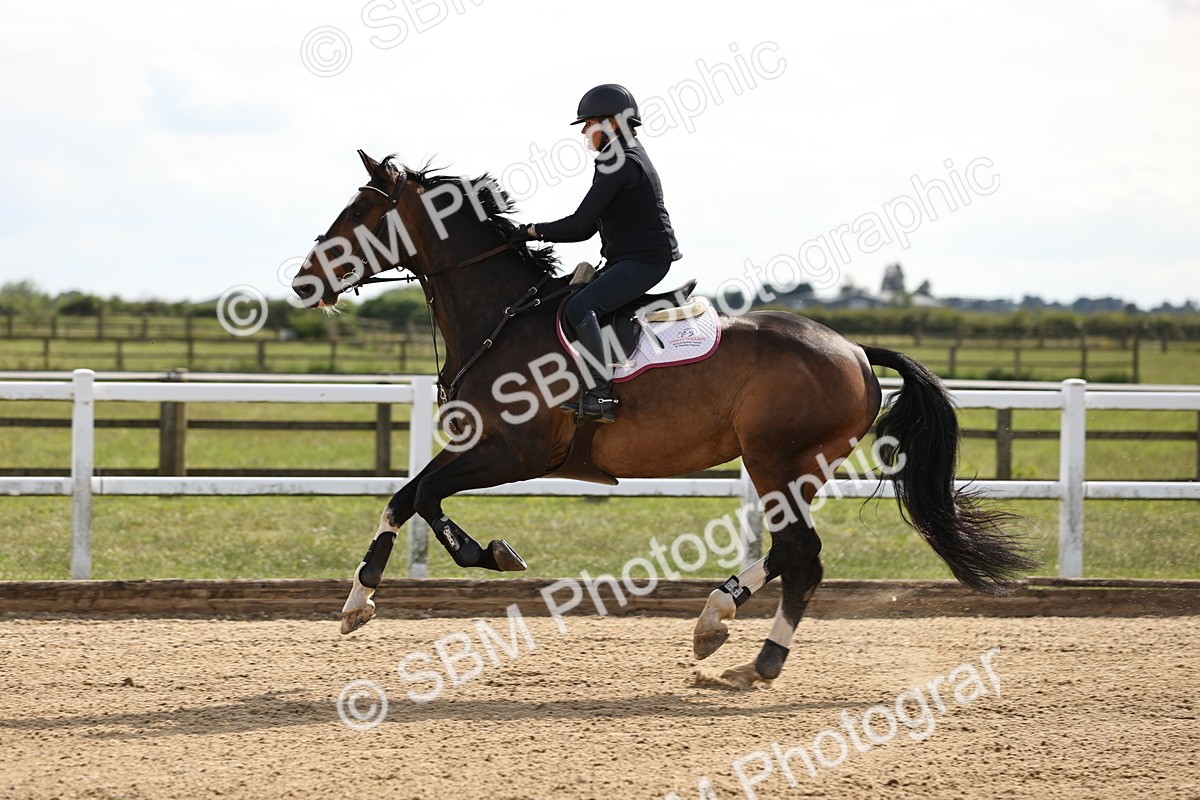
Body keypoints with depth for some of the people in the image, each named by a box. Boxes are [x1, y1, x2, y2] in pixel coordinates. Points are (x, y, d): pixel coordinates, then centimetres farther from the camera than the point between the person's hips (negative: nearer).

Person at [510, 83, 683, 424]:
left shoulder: (621, 163, -15)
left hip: (645, 261, -11)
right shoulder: (624, 159, 18)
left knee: (579, 308, -27)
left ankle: (599, 397, -33)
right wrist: (539, 235, 8)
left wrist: (535, 231, -5)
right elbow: (586, 229, 17)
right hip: (629, 259, 11)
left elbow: (579, 224, -17)